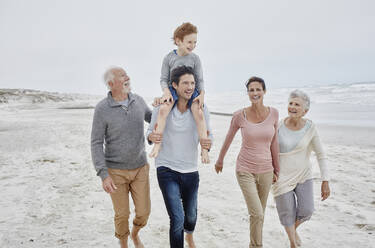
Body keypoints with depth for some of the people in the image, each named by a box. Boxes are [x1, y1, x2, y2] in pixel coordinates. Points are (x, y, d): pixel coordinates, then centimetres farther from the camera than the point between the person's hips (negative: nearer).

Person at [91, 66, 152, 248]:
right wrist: (104, 175, -22)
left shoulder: (137, 100, -5)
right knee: (122, 214, 7)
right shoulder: (102, 109, -17)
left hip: (139, 168, 3)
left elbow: (151, 118, 14)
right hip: (115, 171, -3)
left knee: (143, 212, 7)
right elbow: (96, 144, -14)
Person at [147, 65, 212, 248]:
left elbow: (208, 135, -3)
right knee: (177, 219, -11)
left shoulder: (201, 109, -8)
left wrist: (207, 144, -28)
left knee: (191, 215, 22)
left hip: (191, 171, 3)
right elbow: (150, 132, 0)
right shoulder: (162, 108, -11)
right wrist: (151, 137, -25)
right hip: (167, 170, -2)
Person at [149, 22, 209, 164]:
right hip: (173, 89, 0)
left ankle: (204, 149, -21)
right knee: (163, 109, -31)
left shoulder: (195, 58, 3)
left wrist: (202, 94, -13)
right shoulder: (169, 58, 1)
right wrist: (166, 92, -16)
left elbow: (199, 80, 5)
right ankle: (157, 145, -26)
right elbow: (164, 79, 3)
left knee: (199, 113, -27)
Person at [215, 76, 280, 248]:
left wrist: (276, 169, 10)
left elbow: (274, 143, 5)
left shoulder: (273, 113, -3)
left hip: (265, 171, 3)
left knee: (259, 214, 15)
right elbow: (228, 139, 5)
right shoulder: (239, 116, -10)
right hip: (245, 171, -3)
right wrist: (220, 160, 17)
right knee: (257, 214, -13)